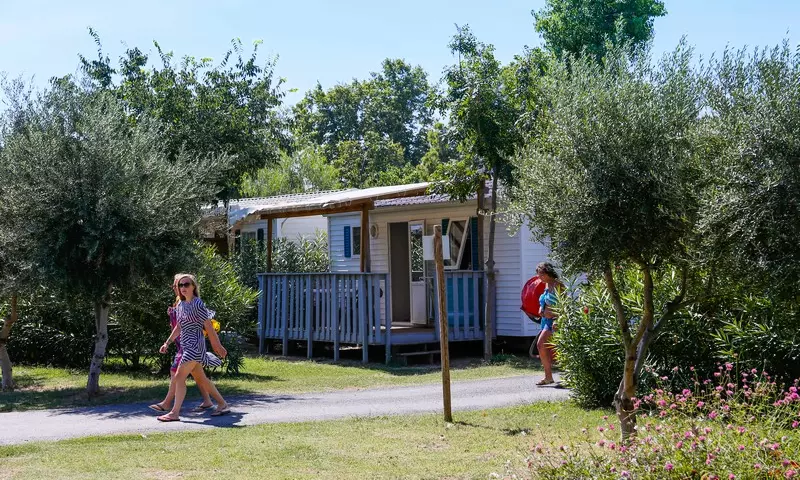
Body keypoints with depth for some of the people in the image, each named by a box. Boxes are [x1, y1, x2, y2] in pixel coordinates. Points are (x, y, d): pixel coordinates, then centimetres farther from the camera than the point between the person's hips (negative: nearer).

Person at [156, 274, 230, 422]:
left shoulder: (198, 304, -11)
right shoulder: (180, 305, 11)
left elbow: (209, 327, -9)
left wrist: (219, 346, -5)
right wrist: (167, 343, 19)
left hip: (195, 344, -9)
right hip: (186, 345, 9)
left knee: (179, 377, -13)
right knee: (201, 378, 13)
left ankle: (174, 413, -12)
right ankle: (223, 404, 23)